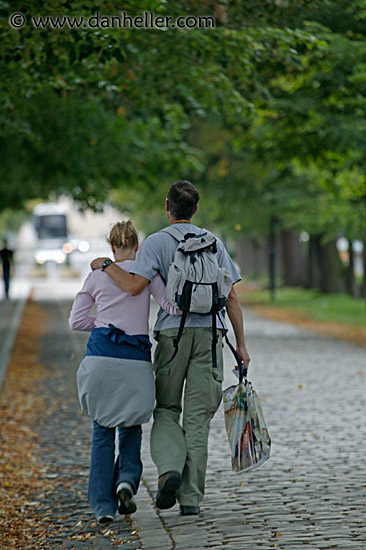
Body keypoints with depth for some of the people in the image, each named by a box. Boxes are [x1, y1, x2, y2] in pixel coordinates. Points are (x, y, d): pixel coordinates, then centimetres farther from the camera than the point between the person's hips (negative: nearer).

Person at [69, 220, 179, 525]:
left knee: (102, 431, 10)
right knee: (131, 426, 19)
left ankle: (102, 504, 3)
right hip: (136, 360, -1)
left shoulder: (97, 274, 9)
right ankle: (127, 478, -6)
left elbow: (77, 320, 10)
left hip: (100, 356, 1)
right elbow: (171, 305, -10)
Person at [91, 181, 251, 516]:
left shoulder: (157, 243, 0)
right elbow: (231, 297, 8)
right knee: (198, 417, 3)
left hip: (173, 332, -2)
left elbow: (134, 286, -13)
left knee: (166, 410, 12)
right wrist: (241, 344, 9)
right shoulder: (214, 243, 11)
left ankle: (170, 468, -14)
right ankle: (191, 497, 2)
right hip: (209, 333, 2)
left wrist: (105, 265, 3)